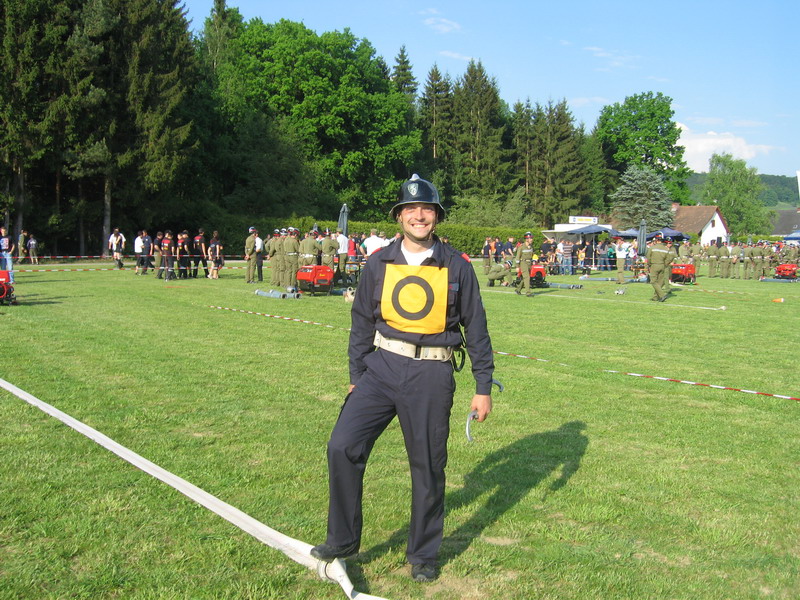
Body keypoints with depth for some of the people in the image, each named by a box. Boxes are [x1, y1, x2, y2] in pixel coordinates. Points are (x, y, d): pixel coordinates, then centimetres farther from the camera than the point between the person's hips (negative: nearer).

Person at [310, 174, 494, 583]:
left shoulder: (456, 266, 0)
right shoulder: (379, 264, 5)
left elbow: (475, 328, 4)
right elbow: (362, 322, 12)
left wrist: (483, 387, 3)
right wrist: (356, 376, 12)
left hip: (431, 377, -1)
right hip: (382, 366, 2)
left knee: (428, 468, 6)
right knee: (342, 447, -10)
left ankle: (423, 555, 26)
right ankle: (342, 540, 10)